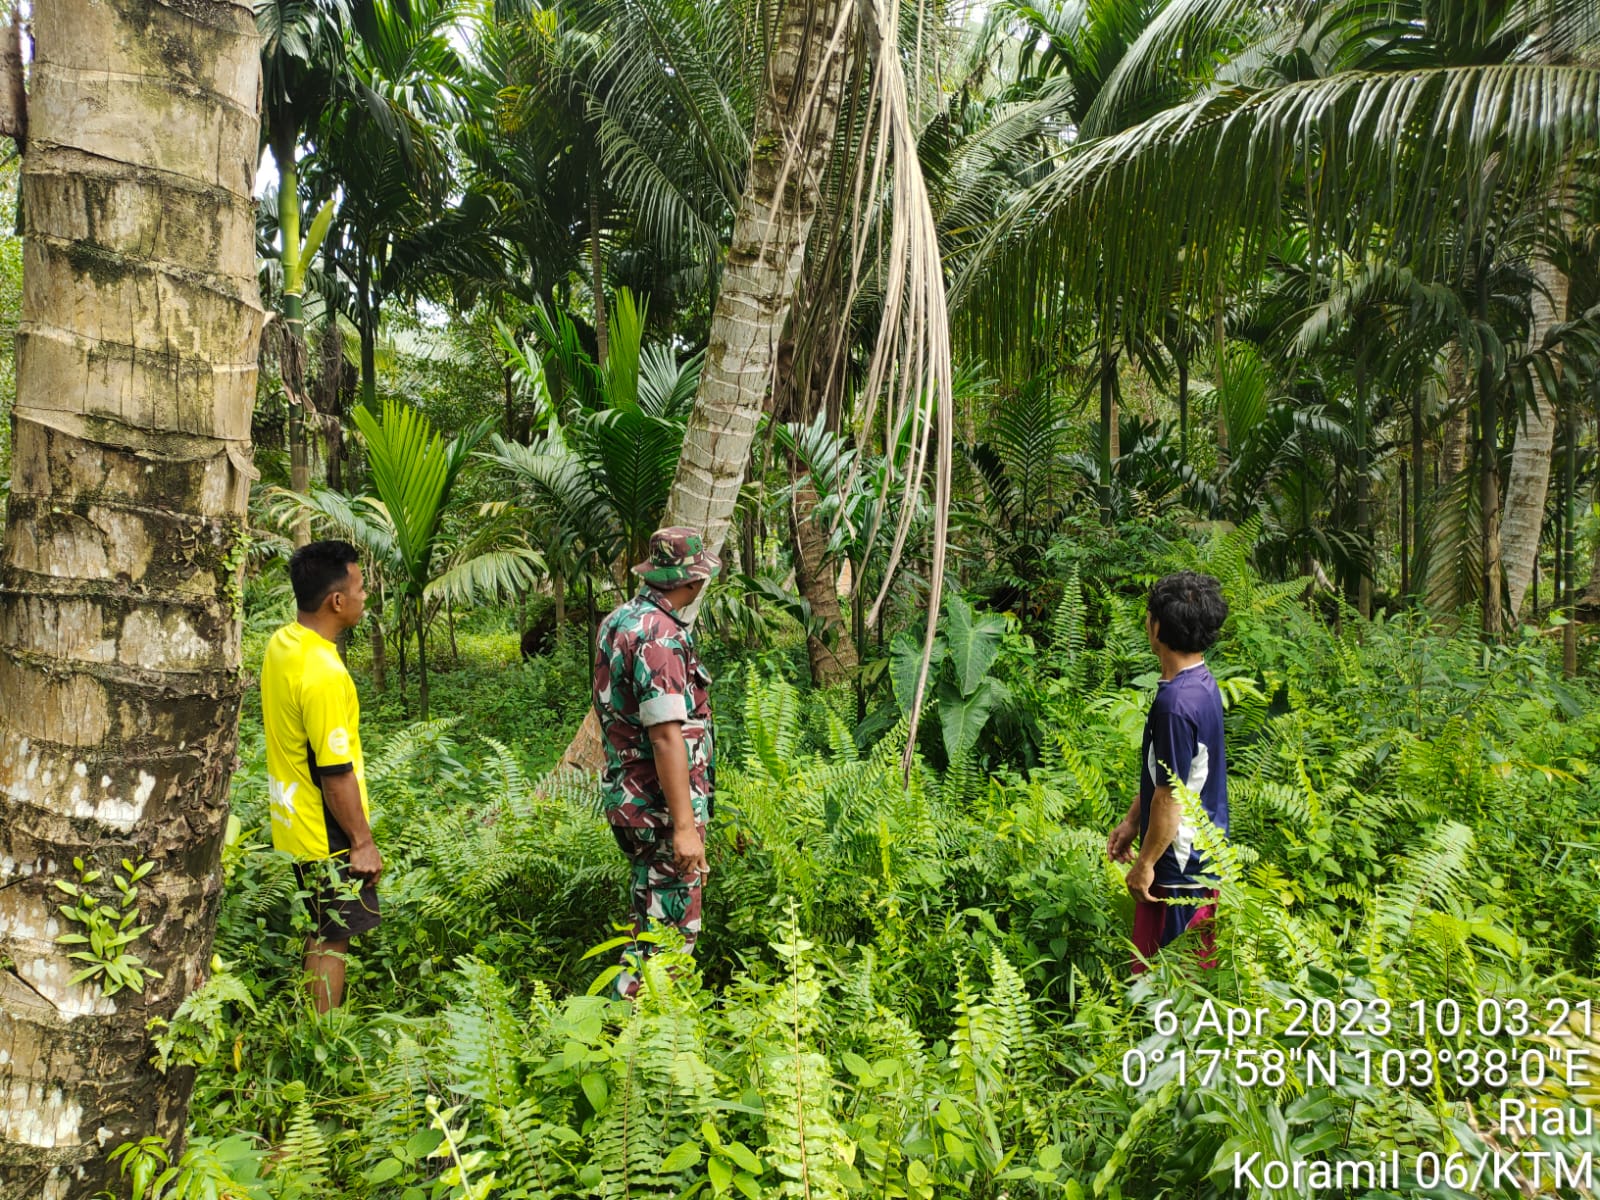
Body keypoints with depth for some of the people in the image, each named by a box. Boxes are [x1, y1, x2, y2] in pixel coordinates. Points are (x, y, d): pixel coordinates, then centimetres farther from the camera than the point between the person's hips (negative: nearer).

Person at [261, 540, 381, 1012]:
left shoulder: (281, 643, 1)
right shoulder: (324, 675, -29)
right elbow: (336, 775, -25)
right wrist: (363, 842, -15)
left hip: (294, 824, 9)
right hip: (327, 833, -9)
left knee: (324, 930, 21)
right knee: (334, 937, 5)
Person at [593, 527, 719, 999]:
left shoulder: (618, 620, 9)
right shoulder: (661, 637, -22)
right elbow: (666, 735, -27)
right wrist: (684, 826, -28)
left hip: (626, 795, 10)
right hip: (661, 805, -10)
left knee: (648, 912, 22)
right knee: (671, 927, -1)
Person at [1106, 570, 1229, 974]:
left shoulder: (1177, 702, -27)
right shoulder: (1200, 683, 5)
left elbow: (1170, 796, -23)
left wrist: (1146, 863, -13)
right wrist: (1131, 821, 19)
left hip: (1180, 865, -10)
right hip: (1206, 855, 10)